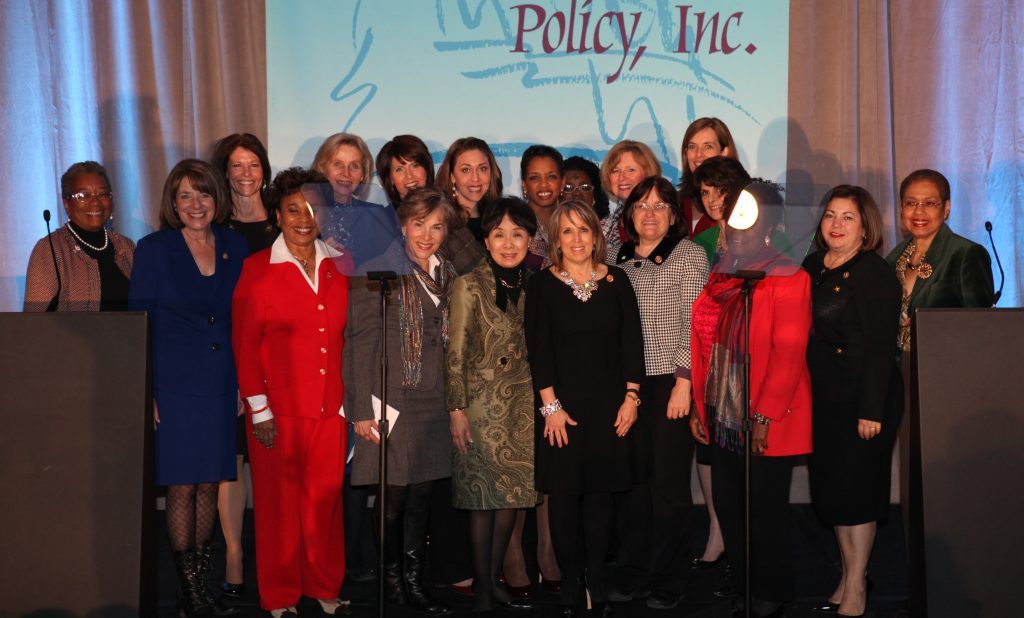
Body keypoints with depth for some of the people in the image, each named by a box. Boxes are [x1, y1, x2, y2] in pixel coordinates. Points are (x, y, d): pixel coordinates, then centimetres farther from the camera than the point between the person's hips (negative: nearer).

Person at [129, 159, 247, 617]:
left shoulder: (235, 247, 7)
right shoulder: (153, 249, -2)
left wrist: (244, 381, 7)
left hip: (221, 387, 4)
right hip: (175, 387, -3)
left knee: (210, 485, 9)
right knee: (182, 487, -1)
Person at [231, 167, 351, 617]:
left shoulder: (338, 266, 7)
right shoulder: (258, 269, -3)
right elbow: (244, 344, -4)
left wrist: (351, 394, 6)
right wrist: (259, 408, -8)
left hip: (331, 406, 3)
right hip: (279, 407, -3)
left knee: (326, 498, 9)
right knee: (279, 501, 6)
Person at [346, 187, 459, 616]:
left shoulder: (444, 274, 12)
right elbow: (360, 340, -11)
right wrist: (363, 409, -14)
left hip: (432, 402, 6)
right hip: (392, 399, -6)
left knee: (421, 494, 10)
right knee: (393, 495, 0)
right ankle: (390, 579, 17)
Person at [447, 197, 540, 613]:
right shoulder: (469, 286, -6)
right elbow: (456, 353, -8)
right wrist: (457, 409, -12)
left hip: (523, 406, 5)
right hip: (483, 405, -5)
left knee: (514, 494, 8)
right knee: (485, 496, 1)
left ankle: (493, 579, 22)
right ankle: (482, 589, 12)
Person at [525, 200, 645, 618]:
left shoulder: (616, 280, 5)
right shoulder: (542, 284, -1)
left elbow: (632, 341, 5)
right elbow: (538, 349, -5)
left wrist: (631, 396, -2)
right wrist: (551, 406, -11)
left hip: (609, 406, 1)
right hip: (563, 407, -1)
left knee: (599, 493, 5)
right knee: (564, 496, 2)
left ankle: (598, 582, 15)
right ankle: (569, 584, 13)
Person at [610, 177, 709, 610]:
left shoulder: (689, 255, -1)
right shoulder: (622, 258, 13)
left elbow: (694, 324, -7)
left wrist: (683, 383, -13)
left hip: (671, 382, -4)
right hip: (629, 383, 4)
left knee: (668, 483, -1)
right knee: (634, 480, 7)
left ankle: (669, 582, 12)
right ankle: (636, 573, 20)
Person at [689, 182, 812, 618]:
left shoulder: (787, 280, -9)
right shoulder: (718, 280, 11)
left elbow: (789, 354, -15)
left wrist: (765, 417, -18)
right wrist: (699, 408, 9)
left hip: (766, 422, -6)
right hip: (723, 418, 6)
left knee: (765, 510, 3)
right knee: (728, 505, 11)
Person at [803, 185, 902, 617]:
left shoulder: (874, 273, -11)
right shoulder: (811, 268, 9)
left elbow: (880, 347, -15)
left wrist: (871, 410, -19)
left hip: (862, 398, -7)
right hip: (822, 397, 7)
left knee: (855, 491, 0)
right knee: (830, 489, 11)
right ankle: (849, 577, 24)